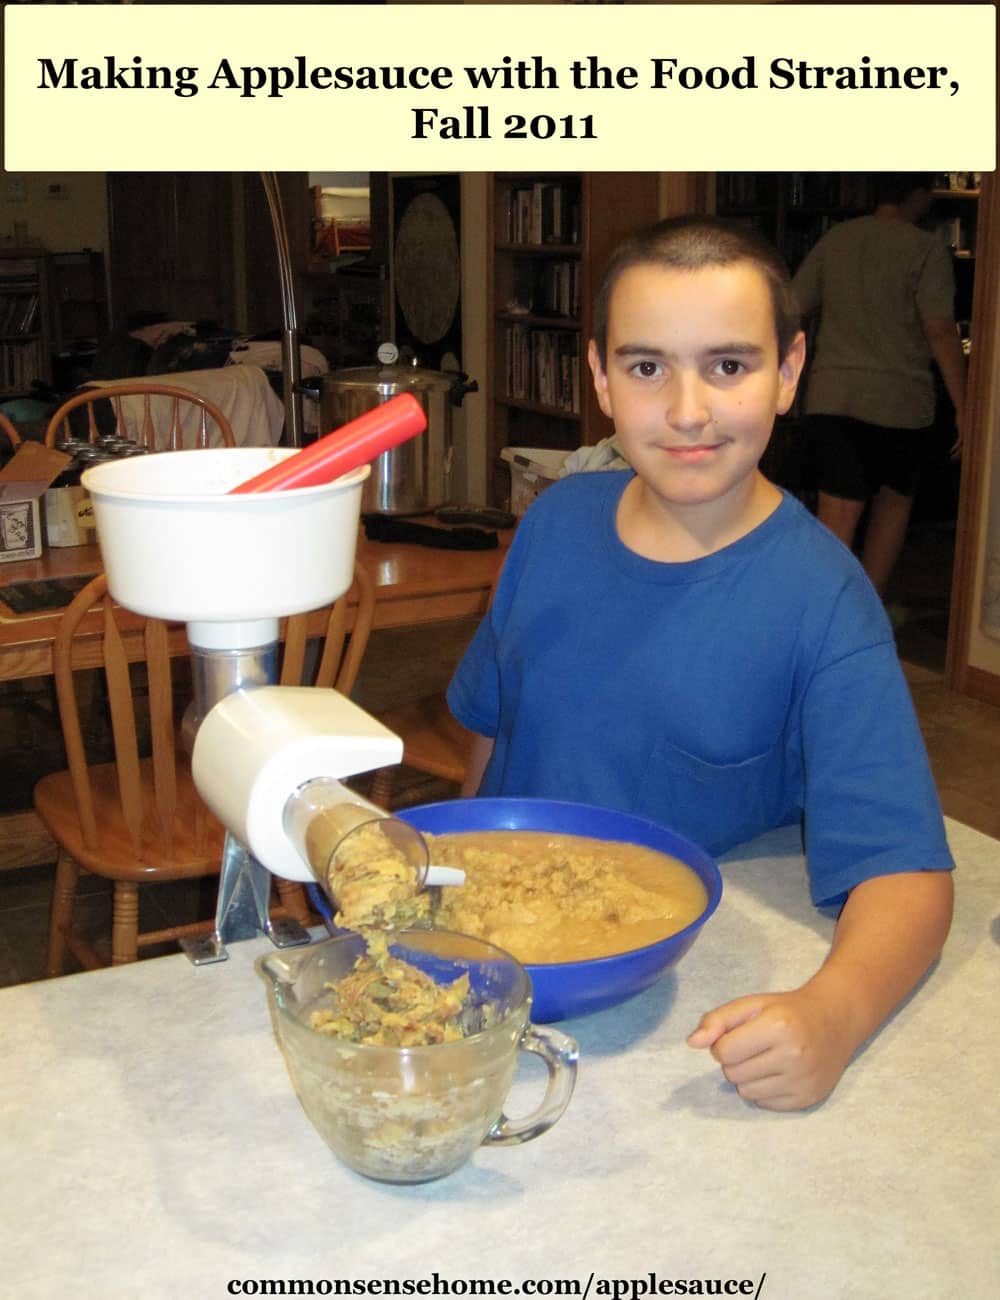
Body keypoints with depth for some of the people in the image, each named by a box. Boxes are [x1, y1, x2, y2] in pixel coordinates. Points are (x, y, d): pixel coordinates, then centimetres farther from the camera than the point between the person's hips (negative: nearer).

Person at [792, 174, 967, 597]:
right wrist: (963, 407, -12)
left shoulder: (835, 239, 7)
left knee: (837, 513, -1)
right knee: (894, 503, 19)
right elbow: (940, 331, -14)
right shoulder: (926, 249, -7)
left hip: (831, 398, 3)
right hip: (899, 402, -3)